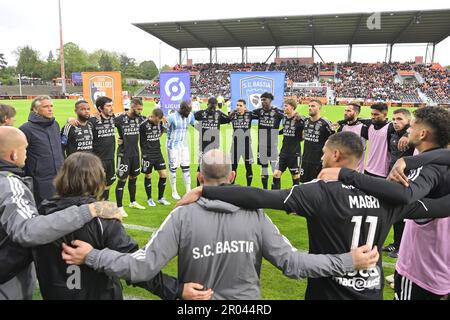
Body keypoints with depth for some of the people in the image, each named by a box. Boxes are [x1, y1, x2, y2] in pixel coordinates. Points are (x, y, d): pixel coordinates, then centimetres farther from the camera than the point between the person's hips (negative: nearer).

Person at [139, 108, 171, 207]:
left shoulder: (160, 123, 0)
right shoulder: (143, 124, -15)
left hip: (158, 153, 5)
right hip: (147, 155, -5)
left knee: (163, 174, 1)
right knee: (148, 176, 6)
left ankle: (161, 198, 17)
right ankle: (149, 199, 23)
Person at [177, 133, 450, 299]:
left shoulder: (321, 192, -22)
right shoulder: (389, 196, -7)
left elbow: (261, 198, -32)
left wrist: (204, 191, -29)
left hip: (329, 293, -5)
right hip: (372, 293, 5)